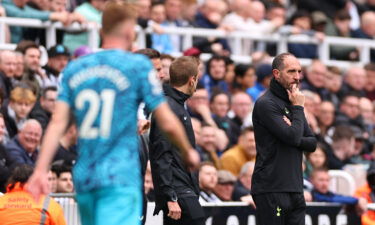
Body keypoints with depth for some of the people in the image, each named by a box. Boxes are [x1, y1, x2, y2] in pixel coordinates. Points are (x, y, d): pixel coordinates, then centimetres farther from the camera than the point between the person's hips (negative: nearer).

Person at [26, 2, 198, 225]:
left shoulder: (74, 68, 10)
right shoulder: (138, 66, -3)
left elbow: (57, 124, 2)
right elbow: (168, 123, -1)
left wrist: (41, 170, -1)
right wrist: (188, 152, 16)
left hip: (84, 176, 6)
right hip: (120, 178, -6)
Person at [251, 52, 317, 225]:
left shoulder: (291, 102, 17)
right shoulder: (266, 104, -9)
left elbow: (312, 144, 13)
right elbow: (293, 137, -19)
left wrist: (292, 133, -7)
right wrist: (298, 107, -7)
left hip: (294, 189, 8)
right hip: (271, 190, -8)